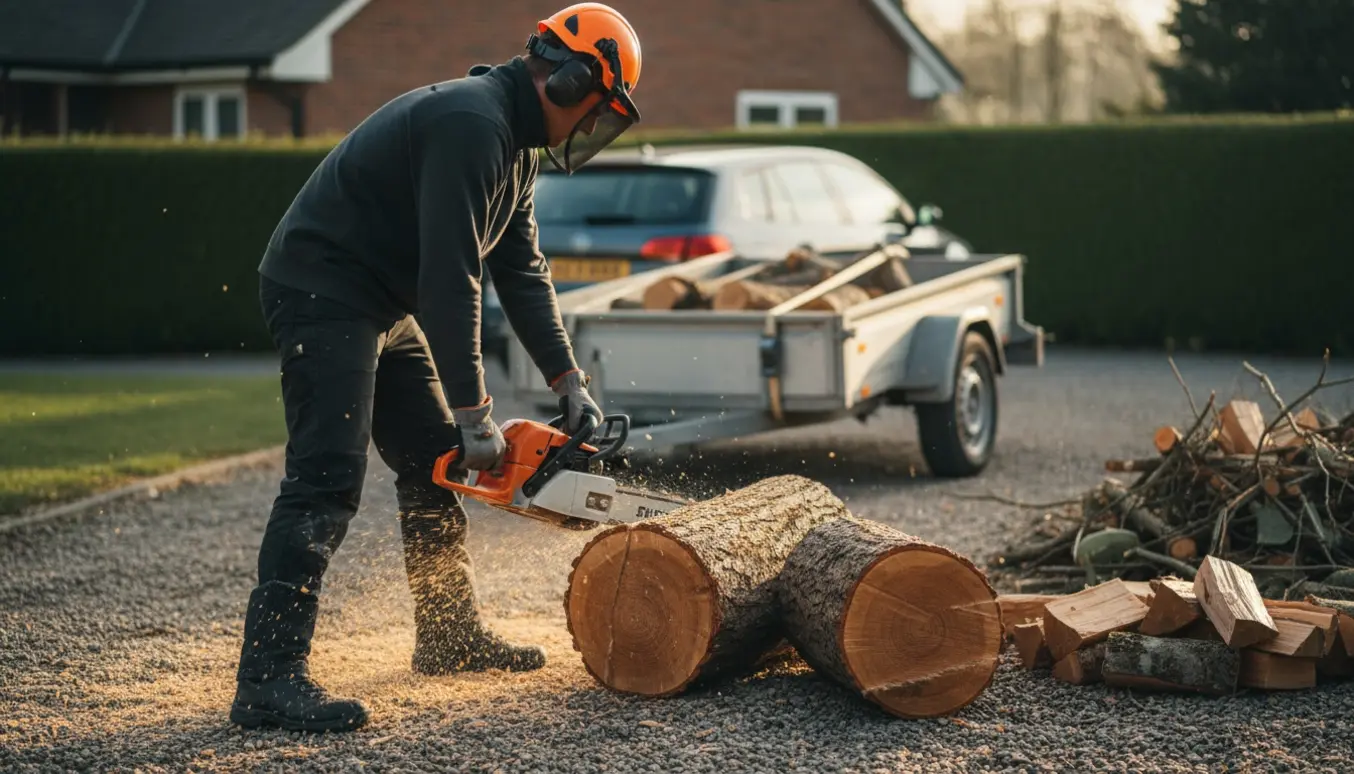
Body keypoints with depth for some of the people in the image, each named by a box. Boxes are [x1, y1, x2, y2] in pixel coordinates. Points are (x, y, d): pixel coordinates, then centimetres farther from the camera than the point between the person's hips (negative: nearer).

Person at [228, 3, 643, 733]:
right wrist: (474, 415, -24)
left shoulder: (514, 144, 11)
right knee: (327, 479, -19)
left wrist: (569, 382, 9)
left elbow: (522, 272, 15)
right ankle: (268, 679, -24)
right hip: (321, 292, -11)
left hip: (383, 305, 11)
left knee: (434, 465, 16)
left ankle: (450, 636, 29)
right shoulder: (471, 124, -23)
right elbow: (450, 278, -27)